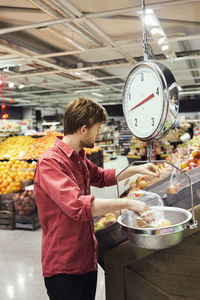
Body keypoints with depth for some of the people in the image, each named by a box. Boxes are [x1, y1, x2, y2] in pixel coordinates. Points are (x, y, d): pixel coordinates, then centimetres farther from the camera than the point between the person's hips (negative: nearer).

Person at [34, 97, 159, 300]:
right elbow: (79, 206, -34)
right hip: (63, 267, -8)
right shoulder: (50, 162, -23)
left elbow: (101, 177, 25)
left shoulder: (79, 158, 8)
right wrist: (126, 203, -26)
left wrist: (136, 169, 14)